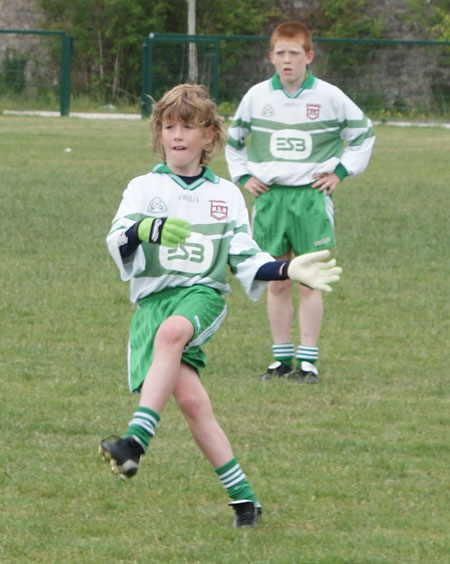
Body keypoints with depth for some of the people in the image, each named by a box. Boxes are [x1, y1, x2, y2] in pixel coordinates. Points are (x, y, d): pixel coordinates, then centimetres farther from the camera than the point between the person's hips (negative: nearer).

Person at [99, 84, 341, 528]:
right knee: (190, 398, -18)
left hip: (202, 293, 0)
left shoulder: (226, 195, 17)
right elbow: (117, 241, -8)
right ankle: (242, 498, -8)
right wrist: (148, 229, -30)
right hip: (153, 296, 0)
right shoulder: (144, 188, 10)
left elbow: (246, 261, 18)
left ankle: (136, 441, -49)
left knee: (171, 332, -38)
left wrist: (290, 270, 1)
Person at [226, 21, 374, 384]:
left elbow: (363, 133, 13)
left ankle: (308, 360, 0)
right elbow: (234, 140, 22)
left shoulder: (328, 96, 0)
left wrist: (341, 171, 4)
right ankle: (282, 358, 11)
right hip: (269, 195, 2)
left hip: (311, 195, -2)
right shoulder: (257, 96, 6)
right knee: (277, 283, 4)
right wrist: (242, 176, 9)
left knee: (309, 282, -4)